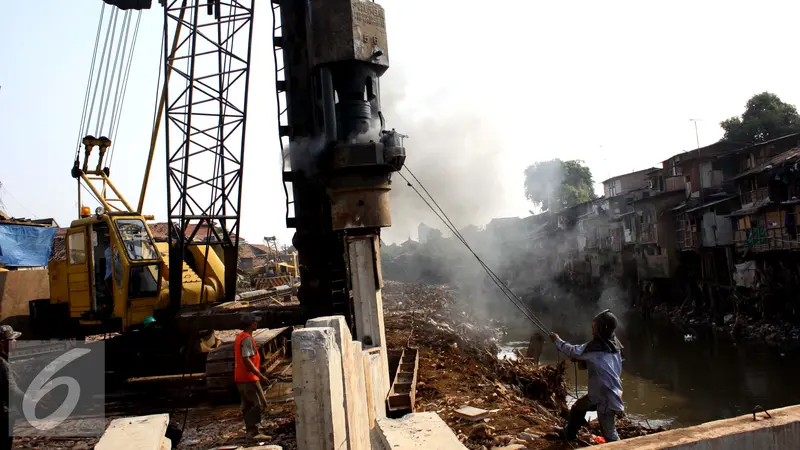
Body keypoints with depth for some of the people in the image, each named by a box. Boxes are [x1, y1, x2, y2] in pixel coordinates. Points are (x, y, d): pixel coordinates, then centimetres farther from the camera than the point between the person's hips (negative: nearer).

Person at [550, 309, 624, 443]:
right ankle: (568, 433, 44)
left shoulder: (596, 347, -23)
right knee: (578, 407, 26)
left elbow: (572, 351, -9)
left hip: (606, 397, -10)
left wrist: (557, 340, 5)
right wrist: (584, 361, 6)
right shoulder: (614, 345, 2)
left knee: (609, 433, -3)